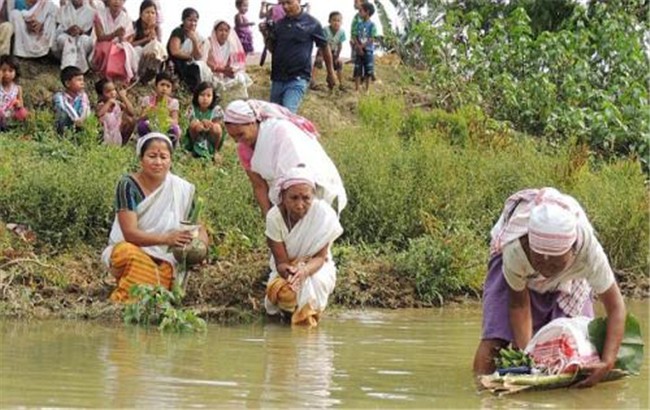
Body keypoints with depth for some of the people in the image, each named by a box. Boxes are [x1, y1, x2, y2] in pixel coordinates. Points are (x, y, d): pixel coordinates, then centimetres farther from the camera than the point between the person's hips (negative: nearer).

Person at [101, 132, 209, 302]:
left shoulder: (182, 189, -2)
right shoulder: (128, 186, -11)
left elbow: (199, 230, 3)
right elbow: (130, 233, -19)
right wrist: (166, 238, -35)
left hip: (162, 260, 2)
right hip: (129, 250, -2)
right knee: (127, 251, -37)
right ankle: (123, 298, -13)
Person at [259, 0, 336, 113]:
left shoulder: (312, 23, -6)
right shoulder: (279, 24, 6)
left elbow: (324, 47, 5)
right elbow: (272, 49, 14)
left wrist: (330, 73, 12)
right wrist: (266, 36, -6)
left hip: (298, 79, -5)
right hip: (278, 78, 6)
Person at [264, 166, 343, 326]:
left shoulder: (323, 213, -24)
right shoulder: (274, 216, -20)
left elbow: (319, 257, -23)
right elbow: (281, 261, -19)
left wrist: (304, 270, -48)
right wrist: (287, 271, -47)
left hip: (314, 268, -1)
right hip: (287, 268, 1)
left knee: (316, 280, -37)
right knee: (284, 294, -31)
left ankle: (307, 316, -6)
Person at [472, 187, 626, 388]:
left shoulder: (589, 251, -42)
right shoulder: (515, 249, -44)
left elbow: (615, 307, -33)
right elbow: (519, 304, -27)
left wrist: (607, 362, -44)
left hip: (569, 279, 1)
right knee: (492, 344, -16)